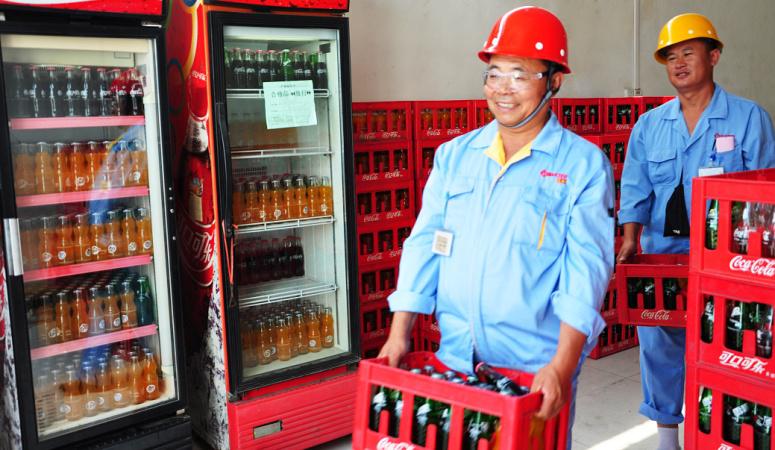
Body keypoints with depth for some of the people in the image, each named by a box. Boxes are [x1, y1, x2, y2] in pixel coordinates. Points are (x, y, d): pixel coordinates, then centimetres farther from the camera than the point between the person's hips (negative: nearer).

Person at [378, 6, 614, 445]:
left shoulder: (584, 164, -6)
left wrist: (563, 366, -22)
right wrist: (399, 334, -1)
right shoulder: (454, 155, 5)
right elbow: (424, 244, 5)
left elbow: (586, 268, -14)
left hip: (536, 369, -3)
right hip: (454, 359, 4)